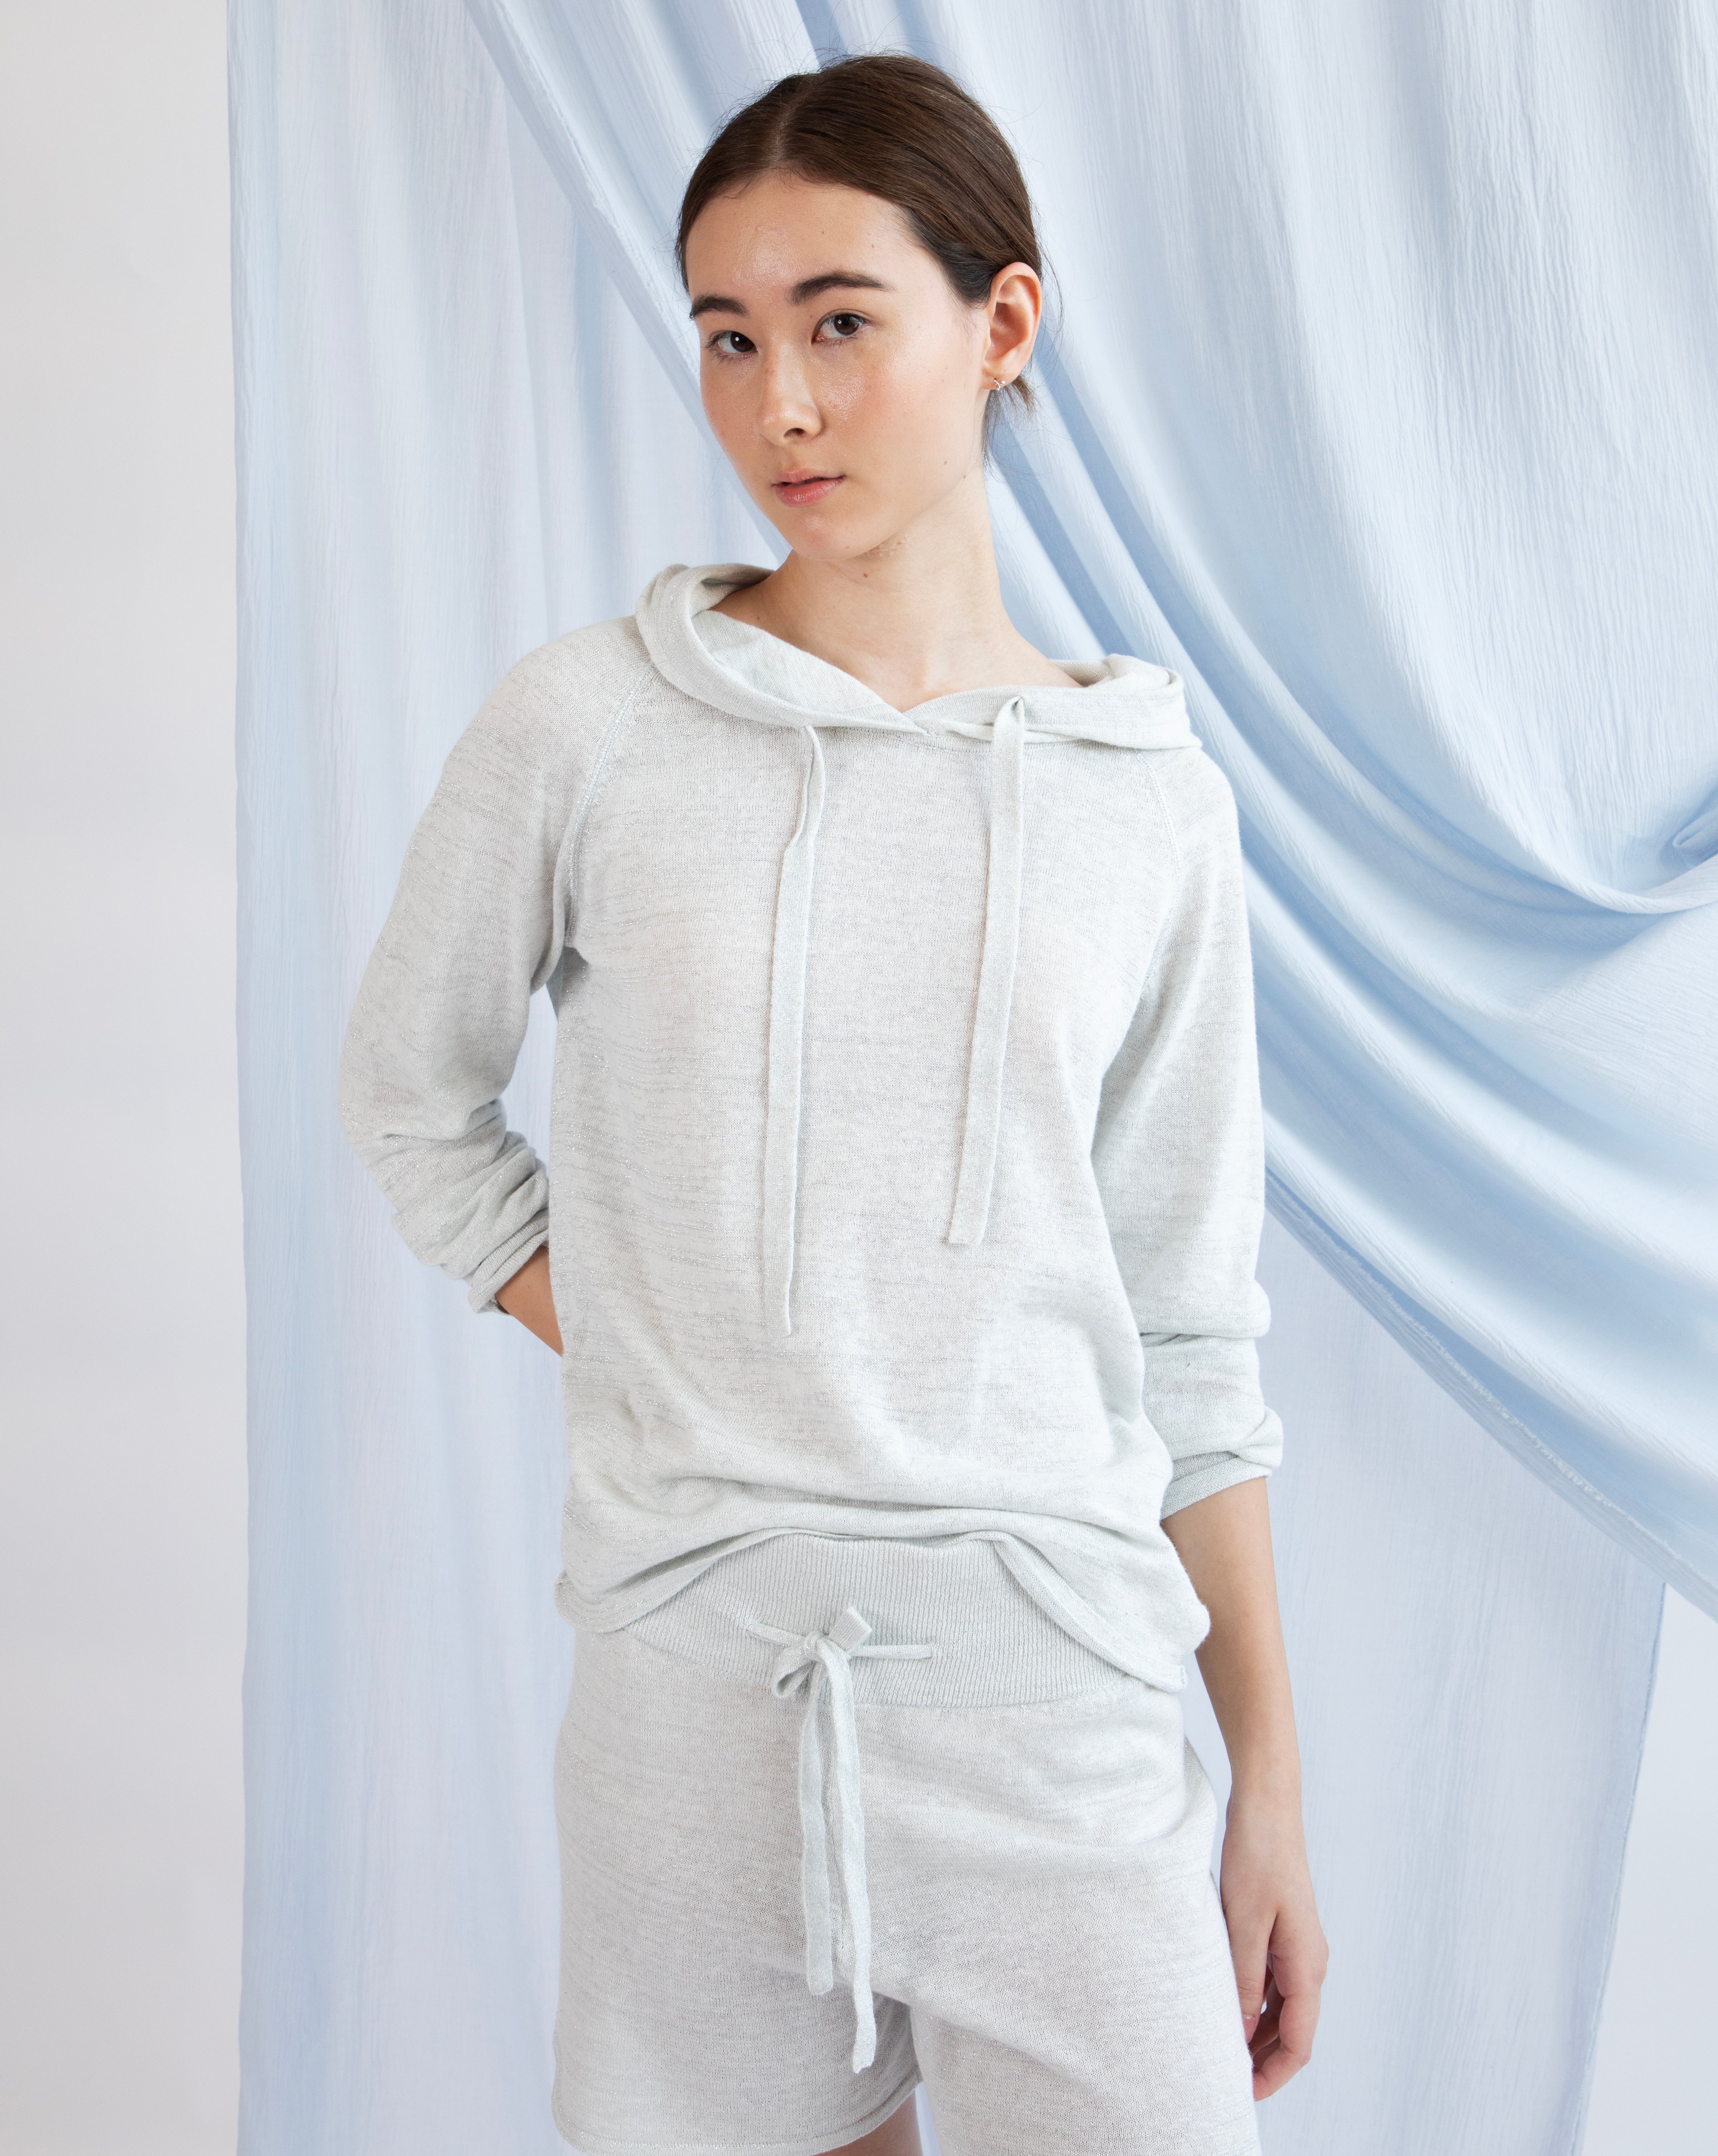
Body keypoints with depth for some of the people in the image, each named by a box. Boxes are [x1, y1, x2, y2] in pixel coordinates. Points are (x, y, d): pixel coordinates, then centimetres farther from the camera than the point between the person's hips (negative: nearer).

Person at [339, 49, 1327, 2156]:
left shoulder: (1149, 800, 2)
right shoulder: (584, 730, -2)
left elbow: (1190, 1330, 6)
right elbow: (410, 1097, 12)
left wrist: (1272, 1783, 7)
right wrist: (630, 1354, 1)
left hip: (1061, 1683, 1)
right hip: (693, 1675, 0)